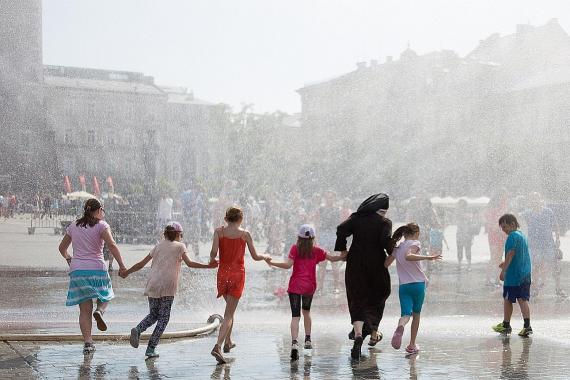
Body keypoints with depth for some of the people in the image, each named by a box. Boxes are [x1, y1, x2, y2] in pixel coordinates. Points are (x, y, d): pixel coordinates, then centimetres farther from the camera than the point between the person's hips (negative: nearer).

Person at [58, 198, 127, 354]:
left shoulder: (74, 226, 13)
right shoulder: (101, 225, -1)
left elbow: (62, 247, 24)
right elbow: (112, 245, -16)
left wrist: (68, 258, 43)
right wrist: (121, 266, -15)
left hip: (77, 270, 3)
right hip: (96, 269, -3)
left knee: (85, 310, 5)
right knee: (105, 297, 21)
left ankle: (88, 342, -3)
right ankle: (99, 311, -12)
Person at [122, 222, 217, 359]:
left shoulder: (158, 246, 17)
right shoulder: (180, 246, 6)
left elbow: (141, 264, 17)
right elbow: (189, 263, -8)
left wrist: (127, 272, 30)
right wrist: (208, 266, -9)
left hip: (152, 285, 4)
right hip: (167, 287, -4)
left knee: (153, 314, 19)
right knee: (163, 318, 4)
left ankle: (138, 329, -8)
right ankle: (151, 348, -2)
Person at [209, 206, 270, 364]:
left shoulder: (219, 231, -1)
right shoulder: (245, 234, -3)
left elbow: (214, 252, -12)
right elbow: (255, 256, 1)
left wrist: (212, 260, 10)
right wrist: (266, 256, 22)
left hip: (223, 273, 3)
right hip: (237, 274, -3)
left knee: (230, 308, 26)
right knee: (229, 314, -3)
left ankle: (228, 342, 31)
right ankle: (218, 346, -18)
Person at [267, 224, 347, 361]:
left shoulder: (295, 248, -3)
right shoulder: (317, 250, 4)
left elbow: (288, 265, -13)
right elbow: (332, 258, 9)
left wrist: (271, 263, -8)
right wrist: (344, 257, 24)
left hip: (295, 285, -3)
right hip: (310, 286, 3)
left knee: (295, 315, -8)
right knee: (306, 311, 25)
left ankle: (294, 343, -26)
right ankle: (308, 340, 28)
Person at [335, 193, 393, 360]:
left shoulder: (357, 217, 3)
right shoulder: (384, 222, -5)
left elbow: (341, 229, -10)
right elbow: (386, 240, -20)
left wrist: (342, 249, 0)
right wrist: (393, 253, -3)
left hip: (355, 265, 1)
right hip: (376, 266, -1)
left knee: (357, 300, 2)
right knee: (377, 297, 19)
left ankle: (358, 333, -19)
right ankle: (373, 334, 23)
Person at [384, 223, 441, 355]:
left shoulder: (397, 247, 13)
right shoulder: (415, 243, -3)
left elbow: (386, 264, 18)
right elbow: (408, 256, -24)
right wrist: (428, 257, -28)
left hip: (403, 285, 3)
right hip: (418, 283, -3)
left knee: (406, 313, -5)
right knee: (416, 314, 13)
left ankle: (400, 327, -40)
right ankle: (412, 345, 16)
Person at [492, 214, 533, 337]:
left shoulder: (512, 236, -13)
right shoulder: (522, 235, 15)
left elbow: (510, 254, -19)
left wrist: (503, 270, -17)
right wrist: (505, 263, 28)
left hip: (513, 275, -8)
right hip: (525, 275, 8)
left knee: (507, 300, 6)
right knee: (523, 300, 4)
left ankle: (506, 325, 18)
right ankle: (527, 326, -6)